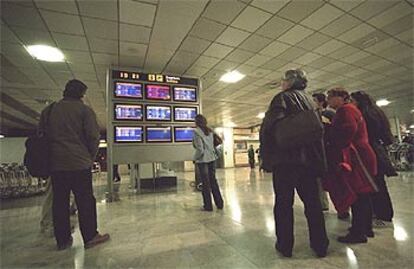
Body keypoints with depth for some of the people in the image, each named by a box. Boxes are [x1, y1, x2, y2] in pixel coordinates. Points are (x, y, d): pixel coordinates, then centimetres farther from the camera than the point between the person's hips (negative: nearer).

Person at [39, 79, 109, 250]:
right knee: (85, 200, 3)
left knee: (59, 202, 11)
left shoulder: (49, 110, 11)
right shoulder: (84, 110, -5)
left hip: (55, 164, 5)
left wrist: (51, 155, 21)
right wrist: (91, 156, 3)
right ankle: (90, 237, 11)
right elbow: (93, 136, -11)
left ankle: (62, 240, 20)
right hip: (80, 162, -5)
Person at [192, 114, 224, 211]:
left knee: (205, 182, 3)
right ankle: (219, 203, 21)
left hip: (203, 159, -6)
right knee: (213, 180, 14)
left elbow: (200, 148, -15)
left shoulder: (197, 131, -11)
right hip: (212, 158, 6)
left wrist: (195, 158, -3)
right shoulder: (210, 131, 8)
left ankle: (208, 206, 12)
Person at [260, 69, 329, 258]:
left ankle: (285, 245, 15)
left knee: (283, 203, 4)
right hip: (310, 158, 7)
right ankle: (320, 245, 24)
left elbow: (270, 126, -18)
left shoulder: (282, 98, -5)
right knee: (312, 201, 14)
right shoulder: (310, 100, 18)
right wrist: (318, 160, 19)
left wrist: (266, 155, -10)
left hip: (286, 158, -7)